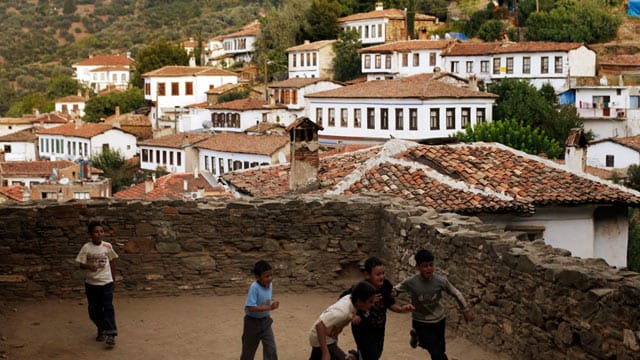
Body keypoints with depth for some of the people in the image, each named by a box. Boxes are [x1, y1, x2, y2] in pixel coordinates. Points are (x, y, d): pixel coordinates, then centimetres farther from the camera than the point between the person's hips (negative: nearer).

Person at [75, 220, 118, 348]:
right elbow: (81, 264, -9)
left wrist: (112, 278, 14)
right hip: (91, 283, 1)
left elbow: (112, 261, 10)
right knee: (94, 310, 9)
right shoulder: (86, 247, -8)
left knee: (108, 307, -10)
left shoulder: (107, 246, -3)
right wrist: (89, 266, -31)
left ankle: (110, 334, -11)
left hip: (106, 282, -1)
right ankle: (101, 330, 29)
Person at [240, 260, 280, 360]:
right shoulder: (254, 287, -28)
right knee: (249, 348, 14)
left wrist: (272, 303, -13)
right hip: (252, 322, -5)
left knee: (271, 347, 2)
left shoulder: (269, 285, -7)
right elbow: (251, 307, -32)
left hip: (265, 321, 5)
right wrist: (269, 308, -35)